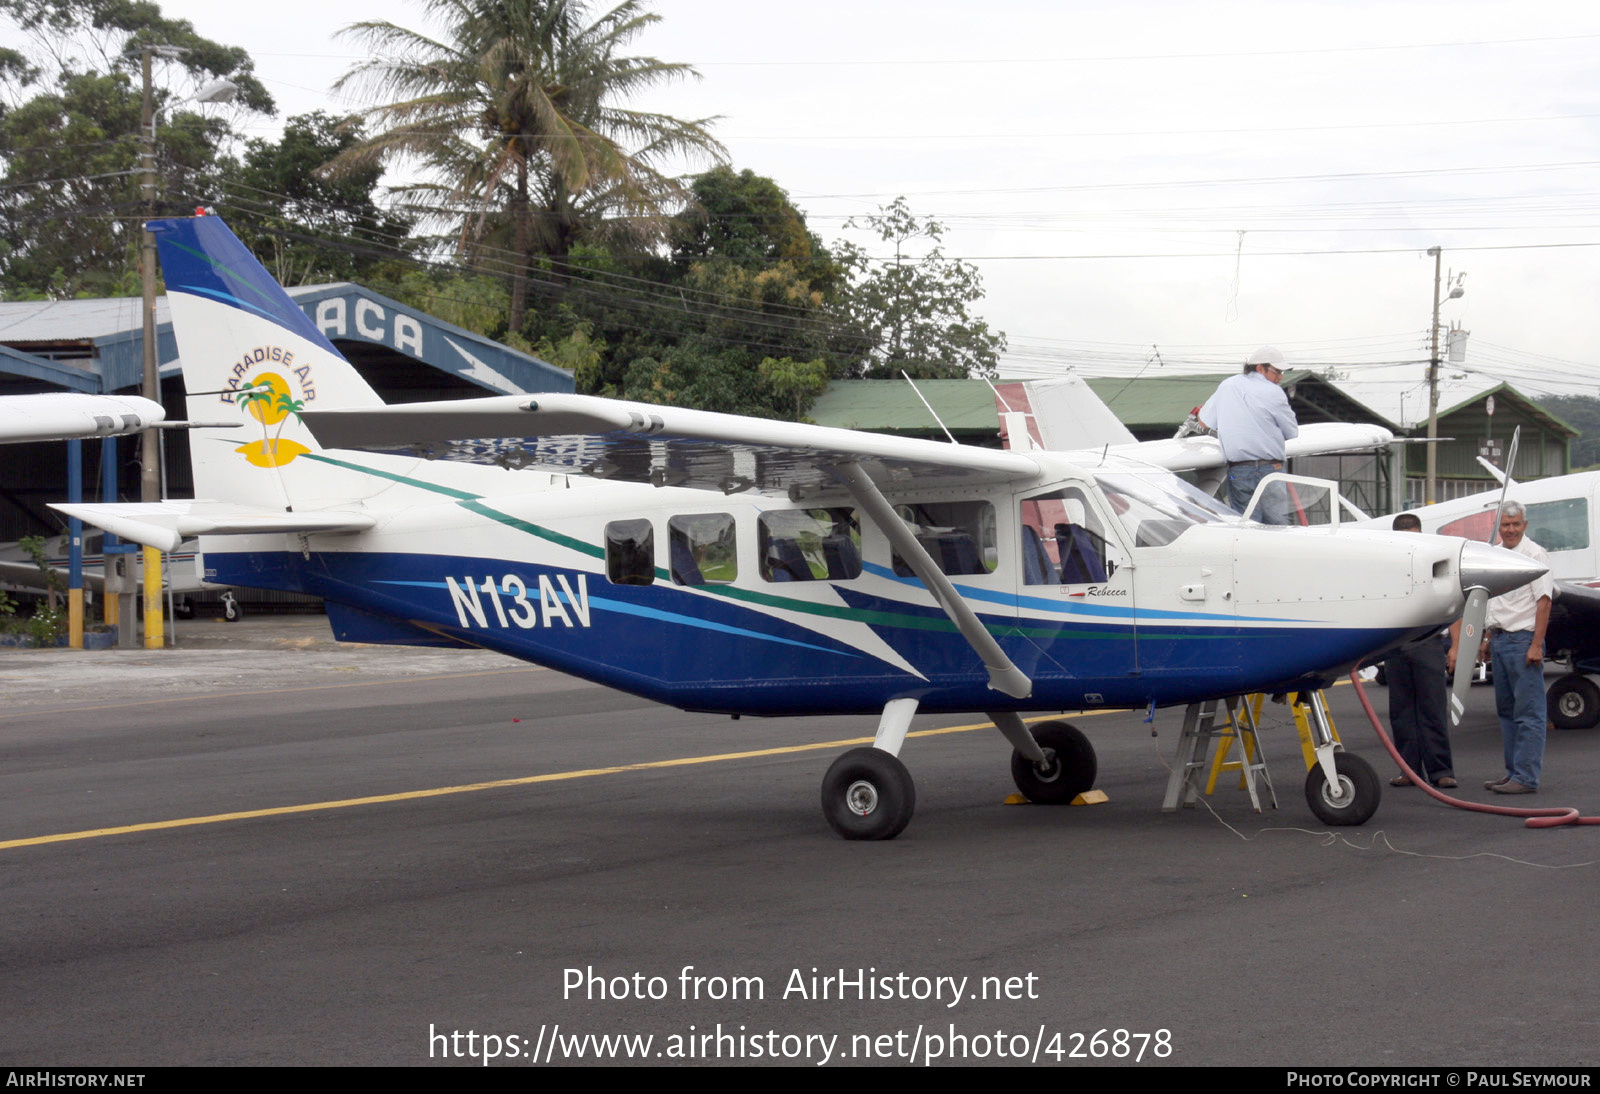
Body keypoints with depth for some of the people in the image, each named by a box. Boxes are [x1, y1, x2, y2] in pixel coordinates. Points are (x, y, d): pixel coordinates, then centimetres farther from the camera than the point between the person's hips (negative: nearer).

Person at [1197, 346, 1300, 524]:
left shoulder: (1226, 386, 10)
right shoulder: (1273, 392, -6)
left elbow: (1204, 422, 19)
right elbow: (1292, 433, 0)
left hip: (1236, 471, 4)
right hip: (1269, 469, -4)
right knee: (1277, 525, -3)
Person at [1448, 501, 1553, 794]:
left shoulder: (1534, 555, -8)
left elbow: (1543, 601, -13)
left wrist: (1536, 645, -18)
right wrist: (1488, 638, 19)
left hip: (1523, 639, -9)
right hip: (1499, 639, 9)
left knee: (1528, 712, -8)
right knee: (1506, 710, 12)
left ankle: (1525, 777, -9)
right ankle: (1513, 771, 18)